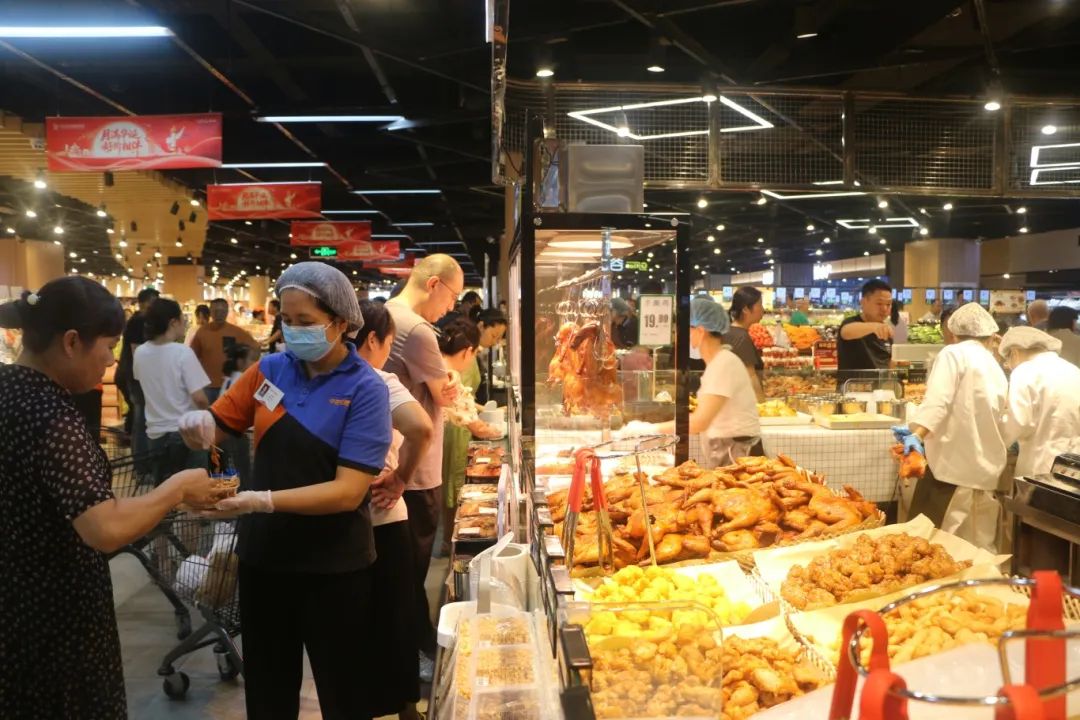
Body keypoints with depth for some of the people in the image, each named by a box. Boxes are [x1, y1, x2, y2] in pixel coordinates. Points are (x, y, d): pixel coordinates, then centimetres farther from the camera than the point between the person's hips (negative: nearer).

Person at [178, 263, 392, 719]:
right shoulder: (270, 369, -1)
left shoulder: (365, 389, -14)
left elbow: (349, 491, -21)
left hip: (334, 566, -4)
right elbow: (215, 427, 5)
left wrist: (262, 501, -31)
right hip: (263, 555, 4)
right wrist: (197, 425, -19)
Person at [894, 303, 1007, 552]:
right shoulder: (996, 369, 19)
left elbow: (938, 401, -17)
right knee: (978, 548, 10)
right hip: (985, 468, 8)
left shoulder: (954, 353, -3)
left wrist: (916, 434, -24)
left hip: (955, 463, -8)